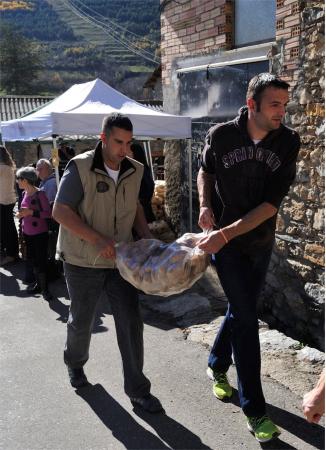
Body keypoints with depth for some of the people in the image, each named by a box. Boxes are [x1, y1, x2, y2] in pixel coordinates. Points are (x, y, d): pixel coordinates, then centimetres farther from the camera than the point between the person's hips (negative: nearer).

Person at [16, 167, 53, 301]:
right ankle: (38, 283, 32)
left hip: (39, 234, -8)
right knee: (32, 260, 16)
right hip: (28, 234, 8)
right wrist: (21, 214, 1)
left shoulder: (39, 194, -18)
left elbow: (48, 213, -18)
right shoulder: (25, 193, 6)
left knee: (40, 262, -1)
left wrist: (31, 212, -24)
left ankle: (44, 289, 12)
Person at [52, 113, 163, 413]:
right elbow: (60, 212, -18)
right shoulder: (80, 168, -15)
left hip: (120, 260, 3)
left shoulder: (134, 171, 0)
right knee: (82, 321, 16)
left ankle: (137, 390, 11)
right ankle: (75, 363, 47)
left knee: (131, 322, -1)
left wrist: (147, 238, 0)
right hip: (83, 262, -3)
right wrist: (98, 240, -27)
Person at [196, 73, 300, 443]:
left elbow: (271, 203, -17)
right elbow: (205, 171, 8)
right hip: (224, 241, -3)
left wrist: (225, 234, -25)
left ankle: (216, 366, 44)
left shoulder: (288, 142, -12)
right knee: (246, 317, -4)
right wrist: (205, 205, -10)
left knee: (241, 309, 17)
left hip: (261, 241, 3)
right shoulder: (221, 135, -13)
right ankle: (254, 410, 8)